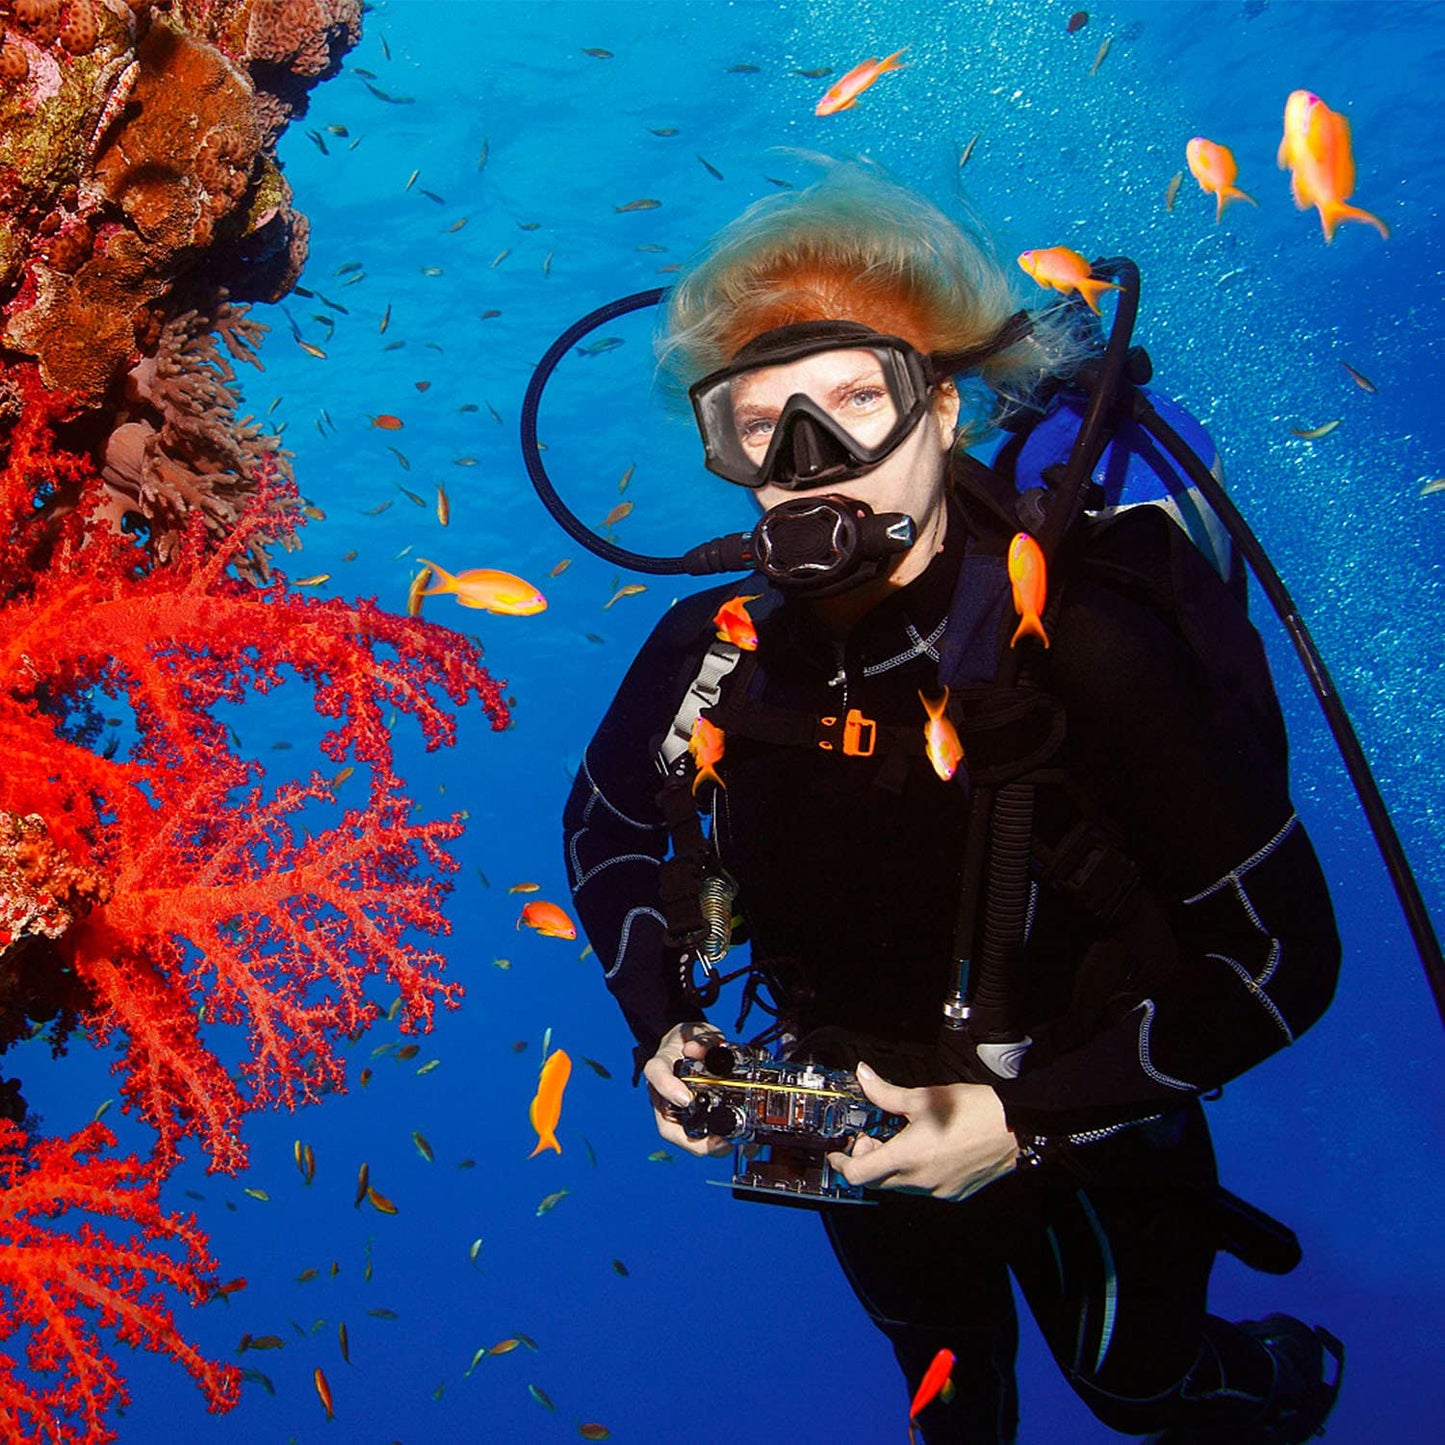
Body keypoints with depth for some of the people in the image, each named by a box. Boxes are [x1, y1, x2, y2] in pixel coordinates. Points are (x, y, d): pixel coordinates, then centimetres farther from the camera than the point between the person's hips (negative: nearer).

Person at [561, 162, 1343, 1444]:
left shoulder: (1085, 647, -31)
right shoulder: (711, 650, -18)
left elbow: (1282, 956, -26)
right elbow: (606, 828, 3)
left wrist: (1029, 1118, -29)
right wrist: (662, 1029, -9)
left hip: (1087, 1139, -3)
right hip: (856, 1134, 3)